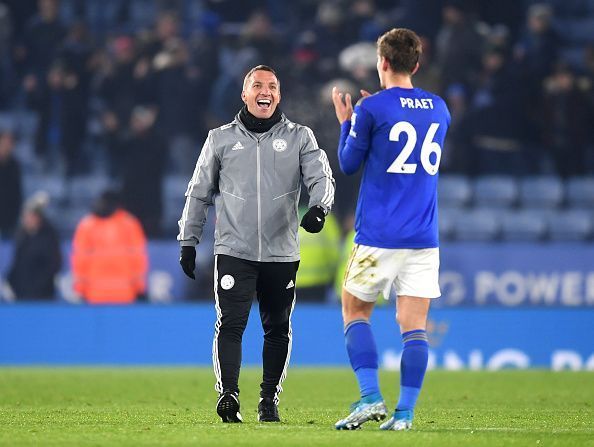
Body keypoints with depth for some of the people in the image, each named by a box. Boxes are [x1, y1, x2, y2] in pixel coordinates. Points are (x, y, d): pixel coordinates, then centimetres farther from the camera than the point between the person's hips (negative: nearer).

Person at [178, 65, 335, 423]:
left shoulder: (299, 138, 8)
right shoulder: (221, 139, 10)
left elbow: (321, 177, -3)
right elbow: (199, 193, 15)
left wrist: (319, 207, -25)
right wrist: (188, 241, 12)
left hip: (281, 252, 1)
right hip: (234, 251, -1)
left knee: (278, 328, 6)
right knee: (230, 323, -14)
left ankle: (270, 398, 16)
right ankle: (228, 394, -20)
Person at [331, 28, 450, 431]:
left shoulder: (371, 109, -8)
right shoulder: (439, 108, 9)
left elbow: (349, 164, 2)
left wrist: (346, 122, 18)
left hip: (379, 237, -4)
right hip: (424, 239, 4)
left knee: (355, 311, 11)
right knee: (414, 326, 1)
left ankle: (371, 398, -3)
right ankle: (405, 413, -5)